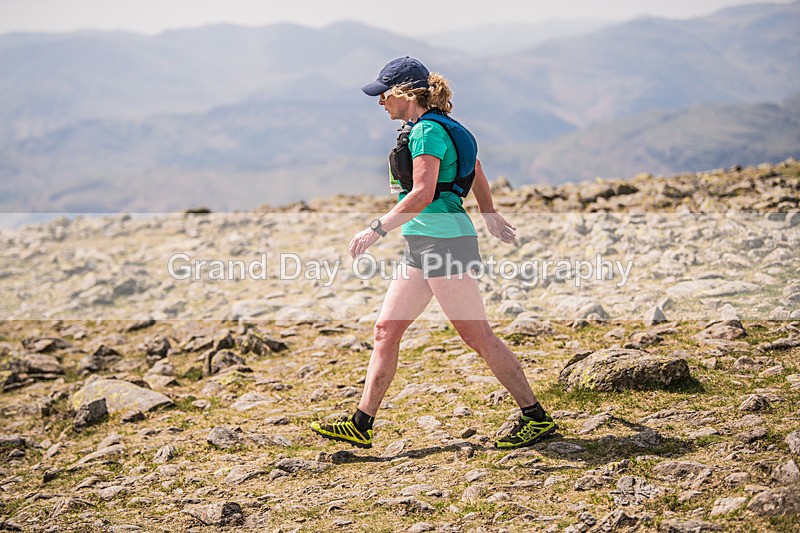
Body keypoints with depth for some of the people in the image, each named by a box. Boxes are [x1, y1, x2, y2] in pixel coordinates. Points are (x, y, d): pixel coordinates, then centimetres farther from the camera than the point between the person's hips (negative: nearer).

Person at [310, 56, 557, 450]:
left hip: (444, 242, -10)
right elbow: (477, 175, 25)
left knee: (477, 336, -5)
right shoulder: (436, 127, 16)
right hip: (420, 244, 10)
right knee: (386, 330, 8)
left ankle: (536, 418, 5)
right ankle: (361, 426, 12)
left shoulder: (427, 131, -13)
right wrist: (490, 217, 37)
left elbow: (423, 193, -23)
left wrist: (376, 230, -21)